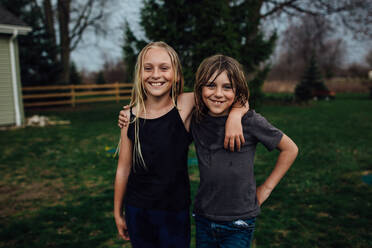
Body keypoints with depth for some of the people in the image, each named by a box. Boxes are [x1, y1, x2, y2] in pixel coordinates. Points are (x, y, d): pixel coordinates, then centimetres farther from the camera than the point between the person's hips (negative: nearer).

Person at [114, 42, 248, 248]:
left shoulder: (185, 105, -12)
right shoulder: (129, 117, -6)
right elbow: (123, 169, 2)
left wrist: (234, 115, -25)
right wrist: (118, 212, 9)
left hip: (175, 210, -1)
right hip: (136, 211, 2)